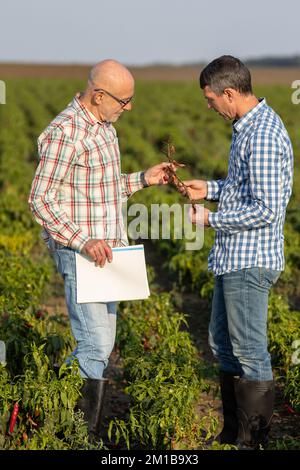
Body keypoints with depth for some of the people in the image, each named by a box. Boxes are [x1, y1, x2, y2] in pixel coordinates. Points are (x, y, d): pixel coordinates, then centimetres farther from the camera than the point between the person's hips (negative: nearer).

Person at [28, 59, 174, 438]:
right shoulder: (65, 132, -18)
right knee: (96, 345, -10)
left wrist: (143, 179, 10)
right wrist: (83, 242, -26)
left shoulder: (103, 126, 12)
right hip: (79, 253, -9)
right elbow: (40, 199, -19)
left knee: (101, 342, 13)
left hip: (105, 250, 10)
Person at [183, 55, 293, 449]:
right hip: (234, 257, 11)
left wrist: (211, 219, -16)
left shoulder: (263, 136, -21)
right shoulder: (248, 126, 12)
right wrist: (210, 189, 12)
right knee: (223, 344, 18)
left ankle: (254, 440, 12)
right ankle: (232, 434, 29)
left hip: (250, 262, -11)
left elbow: (266, 209, -24)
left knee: (250, 354, 0)